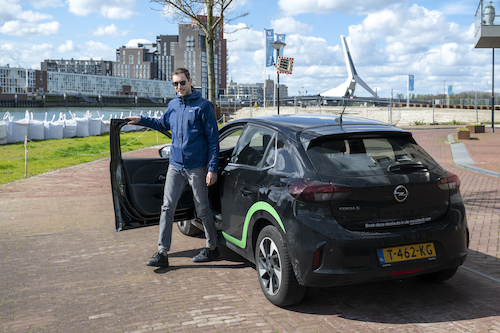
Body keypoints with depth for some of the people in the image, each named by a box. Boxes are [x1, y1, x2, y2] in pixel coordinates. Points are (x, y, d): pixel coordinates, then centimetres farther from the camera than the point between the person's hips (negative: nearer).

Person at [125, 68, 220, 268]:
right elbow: (163, 124, 30)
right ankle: (162, 253, 5)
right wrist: (141, 120, 19)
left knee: (203, 210, 6)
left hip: (197, 167, -5)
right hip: (175, 165, 5)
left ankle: (212, 248, 23)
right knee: (167, 208, 1)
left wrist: (212, 168, -14)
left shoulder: (203, 106, -8)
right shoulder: (173, 105, 9)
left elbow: (213, 138, -9)